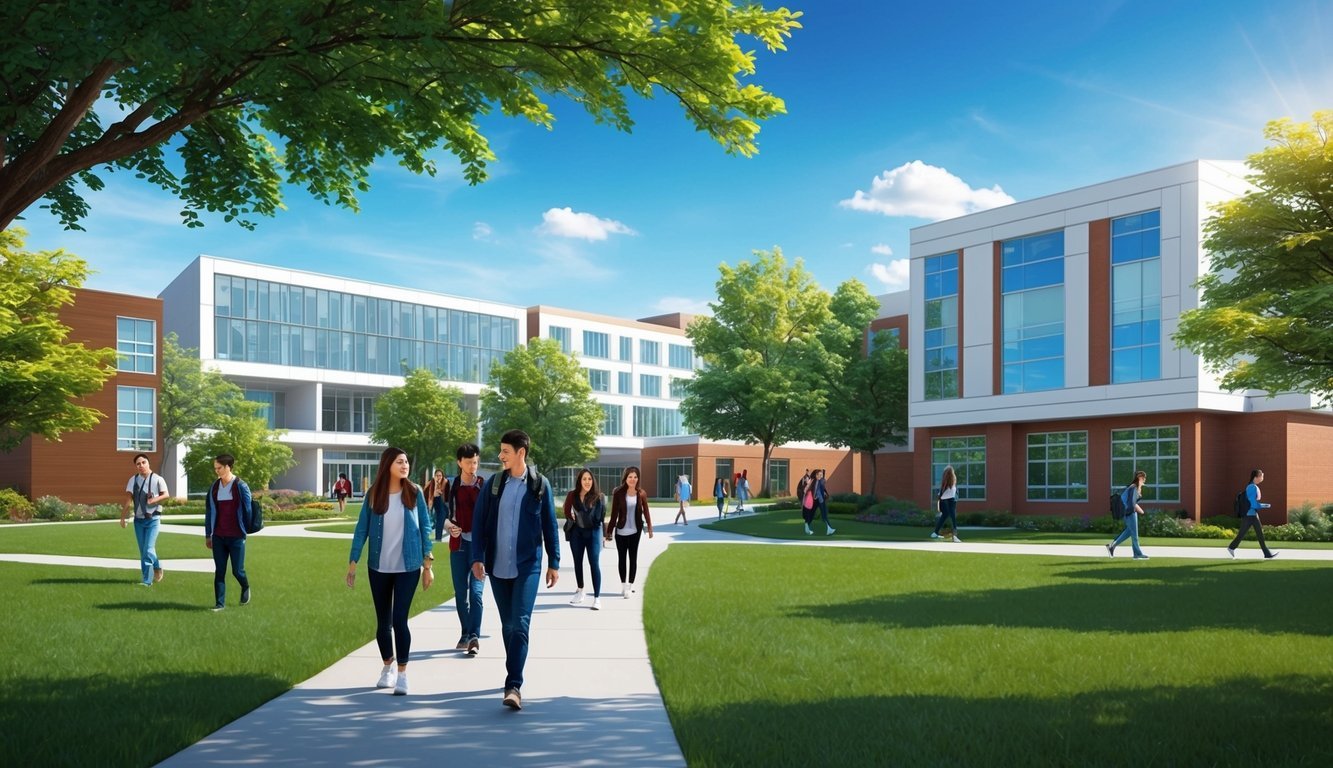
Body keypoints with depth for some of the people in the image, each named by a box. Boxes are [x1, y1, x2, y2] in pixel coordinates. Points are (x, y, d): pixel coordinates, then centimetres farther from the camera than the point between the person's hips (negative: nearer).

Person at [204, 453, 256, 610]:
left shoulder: (241, 486, -6)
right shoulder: (214, 487, 6)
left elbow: (247, 510, -2)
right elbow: (209, 512, 11)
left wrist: (245, 532, -1)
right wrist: (207, 535, 11)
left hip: (236, 537, -4)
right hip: (218, 537, 4)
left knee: (237, 570, 3)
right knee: (219, 571, 3)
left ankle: (245, 588, 32)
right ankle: (219, 603, 8)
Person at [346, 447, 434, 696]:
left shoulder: (414, 493, -3)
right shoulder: (373, 495, -3)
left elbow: (425, 527, 1)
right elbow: (361, 530, 0)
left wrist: (427, 564, 0)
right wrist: (353, 563, -3)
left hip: (408, 567, -2)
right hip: (379, 568, 2)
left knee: (400, 619, -8)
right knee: (383, 621, 12)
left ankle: (402, 673, 4)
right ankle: (388, 666, 33)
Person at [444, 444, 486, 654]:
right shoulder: (451, 486, 6)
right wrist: (450, 526, -12)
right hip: (458, 543, 3)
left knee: (476, 591, -12)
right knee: (460, 592, 8)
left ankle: (474, 636, -12)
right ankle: (465, 634, 19)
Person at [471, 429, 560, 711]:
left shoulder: (540, 485, -1)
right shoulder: (493, 484, 3)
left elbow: (549, 526, 3)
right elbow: (479, 522, 4)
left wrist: (554, 563, 4)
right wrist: (478, 558, -4)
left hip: (527, 566, -3)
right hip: (497, 566, 3)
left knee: (519, 624, -12)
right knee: (507, 625, 12)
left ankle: (513, 686, -12)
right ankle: (515, 681, 26)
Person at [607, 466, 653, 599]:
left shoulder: (641, 493, -3)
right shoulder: (618, 492, -9)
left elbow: (646, 511, 3)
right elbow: (614, 513, -7)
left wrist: (649, 528, 1)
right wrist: (609, 531, -7)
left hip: (635, 531, 0)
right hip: (621, 531, 0)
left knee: (633, 558, 3)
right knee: (622, 558, 11)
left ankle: (630, 586, 9)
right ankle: (623, 585, 25)